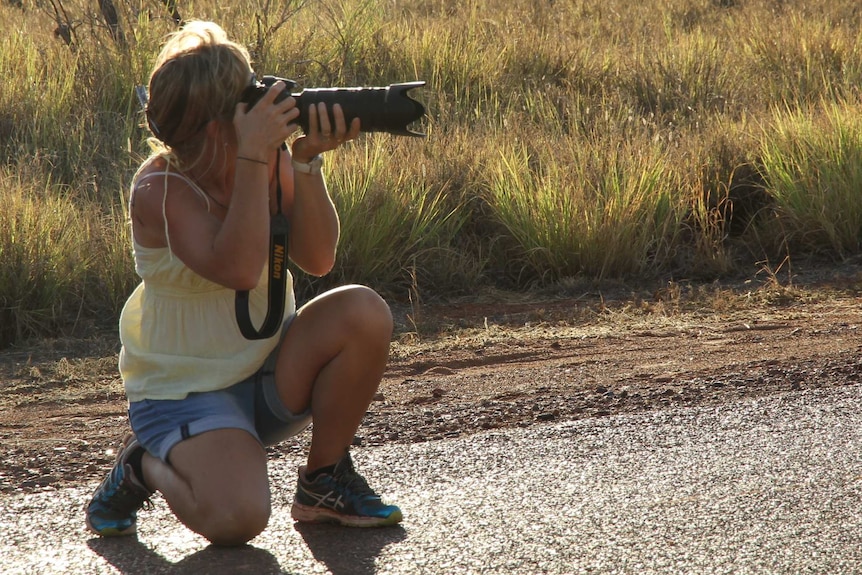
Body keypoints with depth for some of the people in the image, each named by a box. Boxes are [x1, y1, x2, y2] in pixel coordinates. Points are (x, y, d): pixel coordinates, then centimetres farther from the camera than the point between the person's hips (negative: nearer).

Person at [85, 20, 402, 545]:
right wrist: (253, 158, -36)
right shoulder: (160, 190, -21)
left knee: (364, 313, -22)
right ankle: (145, 465, 6)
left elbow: (317, 260, -13)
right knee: (236, 518, -30)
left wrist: (306, 161, -25)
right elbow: (238, 270, -35)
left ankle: (325, 483, -1)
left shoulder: (271, 158, -6)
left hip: (271, 375, 6)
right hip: (186, 393, -6)